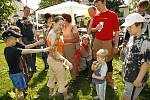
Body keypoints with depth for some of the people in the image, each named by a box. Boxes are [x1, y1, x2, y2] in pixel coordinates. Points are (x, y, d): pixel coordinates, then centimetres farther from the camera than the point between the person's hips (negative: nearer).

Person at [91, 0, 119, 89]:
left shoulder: (113, 15, -4)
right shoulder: (96, 16, 8)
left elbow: (116, 31, -5)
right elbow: (92, 29, 17)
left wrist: (116, 45, -9)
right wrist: (96, 28, -6)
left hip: (108, 42, -4)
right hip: (97, 42, 4)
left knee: (108, 62, 6)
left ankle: (110, 81, 22)